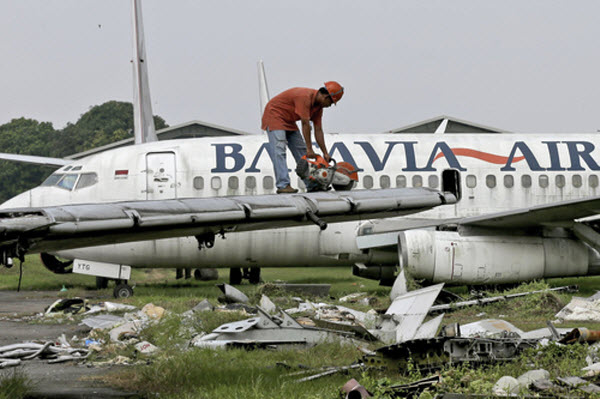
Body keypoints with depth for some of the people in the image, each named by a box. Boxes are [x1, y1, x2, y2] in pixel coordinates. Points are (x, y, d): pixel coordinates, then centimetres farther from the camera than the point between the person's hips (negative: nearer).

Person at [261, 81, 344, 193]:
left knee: (301, 151, 7)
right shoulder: (305, 97, -30)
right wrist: (309, 149, -29)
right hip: (274, 116, -10)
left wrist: (325, 153, -1)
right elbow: (305, 124, -30)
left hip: (289, 121, 10)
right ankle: (282, 185, -28)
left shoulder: (318, 105, 0)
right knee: (279, 151, -20)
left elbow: (318, 130, 2)